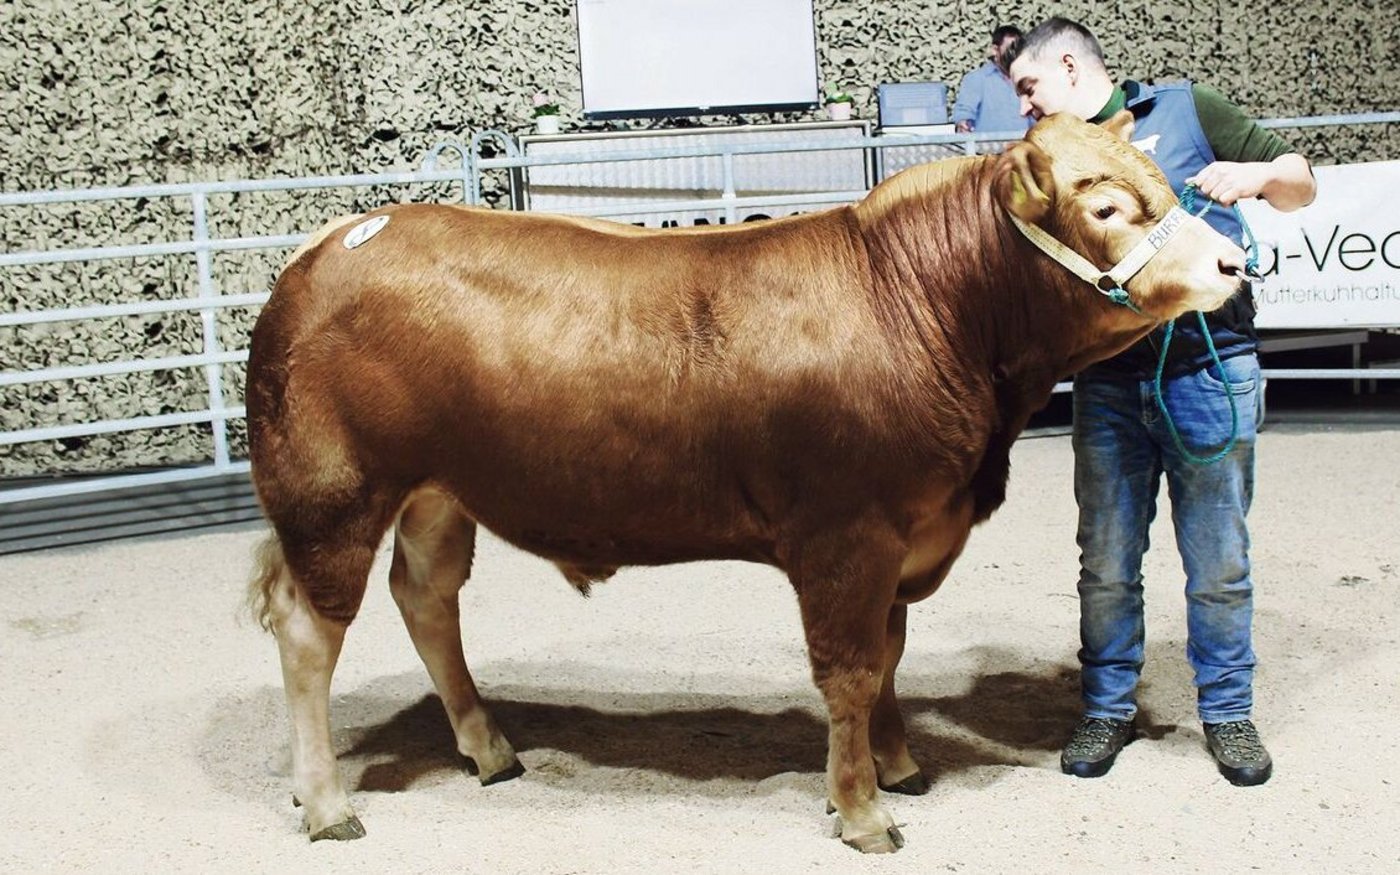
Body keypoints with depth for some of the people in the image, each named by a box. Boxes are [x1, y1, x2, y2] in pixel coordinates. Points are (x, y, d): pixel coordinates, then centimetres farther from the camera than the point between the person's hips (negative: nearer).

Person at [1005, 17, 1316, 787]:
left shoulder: (1185, 110, 6)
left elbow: (1301, 186, 8)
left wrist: (1257, 174, -12)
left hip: (1211, 369, -3)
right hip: (1107, 382, 3)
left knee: (1219, 563, 6)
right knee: (1106, 563, 8)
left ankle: (1227, 712, 22)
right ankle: (1107, 709, 24)